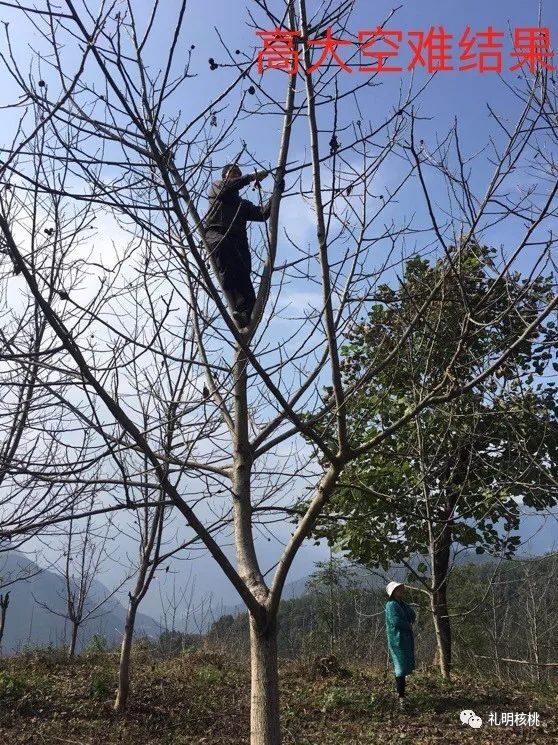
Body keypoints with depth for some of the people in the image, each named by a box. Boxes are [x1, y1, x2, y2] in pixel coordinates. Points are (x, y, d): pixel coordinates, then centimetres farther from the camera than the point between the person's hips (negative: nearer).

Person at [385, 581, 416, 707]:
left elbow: (412, 616, 18)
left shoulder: (403, 604, 15)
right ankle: (401, 697, -6)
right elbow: (396, 621, -21)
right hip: (398, 639, -9)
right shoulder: (391, 605, -13)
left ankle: (402, 693, 21)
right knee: (401, 668, -9)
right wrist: (408, 625, -6)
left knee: (406, 667, 12)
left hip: (407, 639, 9)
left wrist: (409, 624, -3)